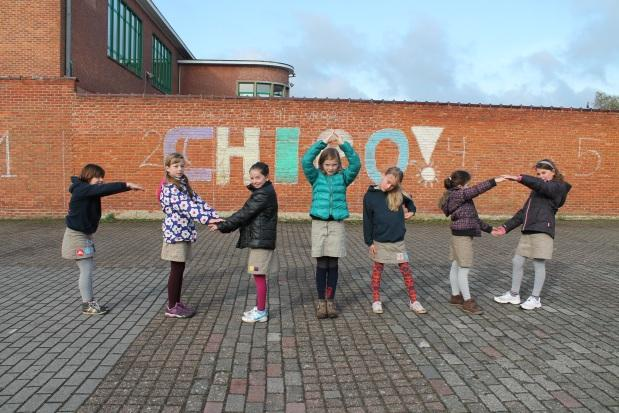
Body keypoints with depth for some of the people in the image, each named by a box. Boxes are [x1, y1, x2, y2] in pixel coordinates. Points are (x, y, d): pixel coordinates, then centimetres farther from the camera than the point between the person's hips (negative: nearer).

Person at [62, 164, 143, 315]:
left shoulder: (90, 191, 10)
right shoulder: (82, 189, -20)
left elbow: (103, 190, 1)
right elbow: (104, 189, -31)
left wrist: (128, 187, -12)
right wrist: (127, 185, -36)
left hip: (86, 234, 9)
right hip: (77, 235, -9)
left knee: (88, 269, 11)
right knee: (86, 270, -5)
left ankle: (90, 301, 19)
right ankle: (87, 305, 5)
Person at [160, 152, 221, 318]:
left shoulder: (184, 184, 12)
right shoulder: (169, 188, -15)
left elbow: (198, 201, 6)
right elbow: (186, 206, -27)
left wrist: (215, 216, -7)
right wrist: (207, 219, -35)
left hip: (183, 233, 8)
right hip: (175, 233, -8)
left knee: (180, 270, 14)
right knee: (176, 271, 0)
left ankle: (177, 302, 25)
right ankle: (171, 307, 11)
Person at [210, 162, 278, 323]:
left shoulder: (263, 194, -16)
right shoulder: (262, 192, 15)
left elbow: (244, 213, -19)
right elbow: (246, 213, 14)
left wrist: (222, 226, -15)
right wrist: (224, 225, 6)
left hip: (261, 240, -10)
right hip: (259, 239, 10)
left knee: (259, 275, -4)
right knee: (258, 275, 16)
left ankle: (261, 312, 5)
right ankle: (259, 308, 26)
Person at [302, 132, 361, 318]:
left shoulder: (343, 177, 5)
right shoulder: (316, 177, 3)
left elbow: (356, 164, -10)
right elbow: (306, 160, -12)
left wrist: (344, 144, -14)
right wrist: (322, 143, -14)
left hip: (337, 225, 1)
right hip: (319, 224, 0)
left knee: (333, 265, 5)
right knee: (321, 265, 4)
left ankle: (331, 300, 17)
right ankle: (321, 301, 15)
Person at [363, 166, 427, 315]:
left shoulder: (398, 194, -1)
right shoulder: (370, 196, -8)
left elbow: (409, 201, 23)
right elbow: (367, 221, -5)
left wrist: (411, 211, 2)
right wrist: (369, 242, -6)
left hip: (398, 241, 3)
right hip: (379, 242, -2)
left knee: (406, 270, 6)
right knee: (377, 270, 9)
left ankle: (413, 301, 17)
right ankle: (376, 301, 21)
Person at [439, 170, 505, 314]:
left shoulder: (458, 197, 15)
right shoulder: (456, 195, -14)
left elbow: (473, 217, 18)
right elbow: (476, 190, -26)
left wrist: (489, 229, 19)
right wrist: (494, 181, -27)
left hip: (459, 236, 10)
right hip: (462, 236, -10)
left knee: (456, 267, 15)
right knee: (464, 269, -5)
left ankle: (455, 296, 25)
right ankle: (467, 301, 1)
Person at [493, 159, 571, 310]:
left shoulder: (558, 187, 1)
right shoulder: (536, 191, 23)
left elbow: (542, 185, -23)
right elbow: (523, 212, 20)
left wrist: (520, 178, -33)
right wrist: (506, 227, 13)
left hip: (542, 231, -7)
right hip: (527, 231, 7)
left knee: (539, 264, 0)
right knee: (517, 262, 7)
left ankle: (535, 298, 12)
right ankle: (514, 295, 19)